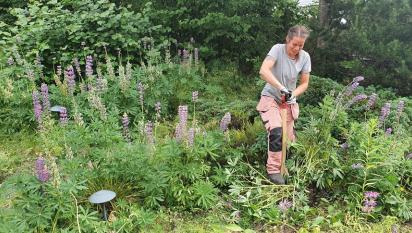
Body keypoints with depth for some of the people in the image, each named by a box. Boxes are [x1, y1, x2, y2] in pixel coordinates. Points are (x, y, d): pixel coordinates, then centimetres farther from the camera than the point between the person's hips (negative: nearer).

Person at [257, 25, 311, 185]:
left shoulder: (305, 57, -6)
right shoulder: (278, 49, -18)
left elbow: (304, 83, 1)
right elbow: (263, 71, -33)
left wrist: (293, 94, -18)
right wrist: (282, 88, -41)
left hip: (289, 102, 5)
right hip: (271, 98, -5)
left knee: (289, 138, 6)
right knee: (276, 132, -25)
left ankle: (283, 167, 32)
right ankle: (273, 170, -12)